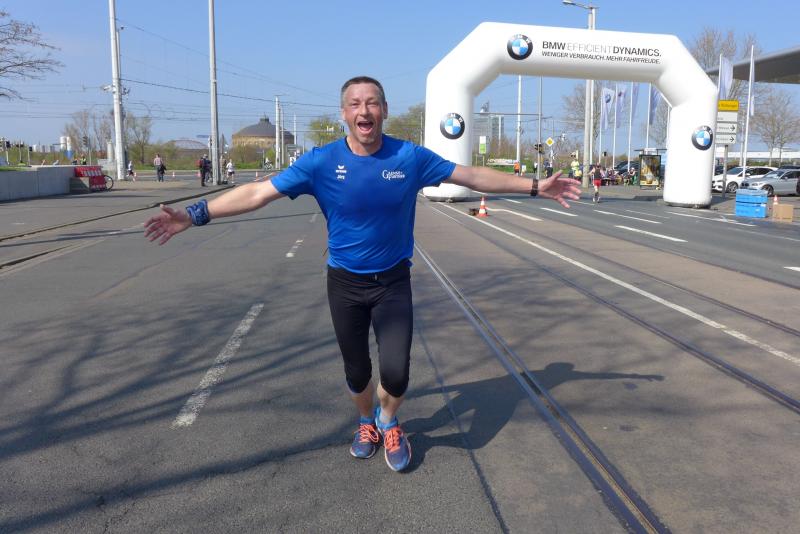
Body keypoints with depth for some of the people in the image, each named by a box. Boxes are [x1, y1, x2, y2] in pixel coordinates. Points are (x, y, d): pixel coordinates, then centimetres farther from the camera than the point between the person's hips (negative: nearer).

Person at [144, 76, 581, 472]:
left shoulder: (410, 157, -10)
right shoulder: (322, 161, -13)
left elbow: (474, 176, -1)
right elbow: (258, 192, -12)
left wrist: (535, 187, 1)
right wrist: (195, 215, -17)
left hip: (394, 281, 0)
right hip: (345, 282, 0)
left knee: (395, 373, -11)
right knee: (356, 370, 13)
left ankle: (388, 423, 25)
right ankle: (367, 423, 47)